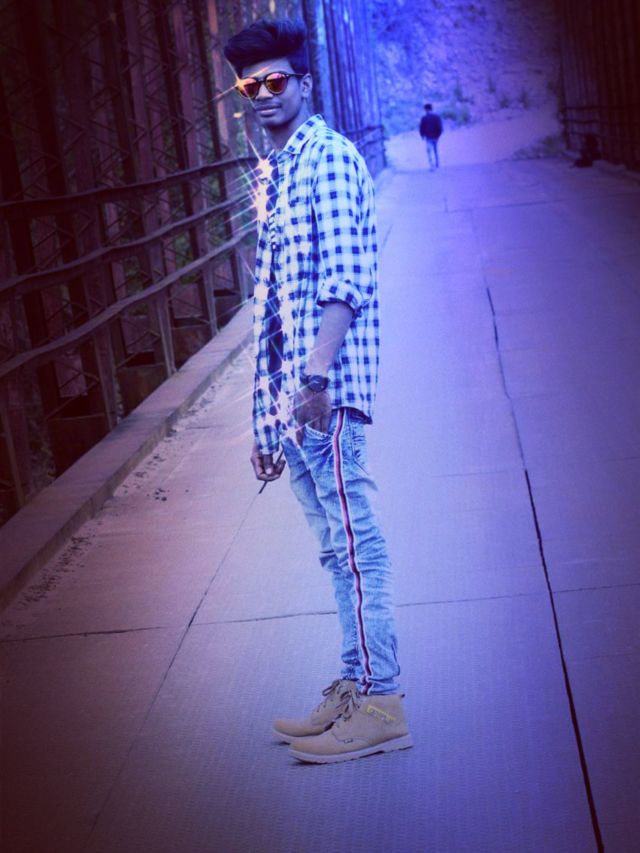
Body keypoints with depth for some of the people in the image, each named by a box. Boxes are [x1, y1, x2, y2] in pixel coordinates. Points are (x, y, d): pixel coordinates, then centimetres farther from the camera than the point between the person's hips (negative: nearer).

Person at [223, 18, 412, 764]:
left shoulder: (328, 158, -7)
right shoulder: (271, 172, 20)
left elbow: (344, 278, -17)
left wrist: (317, 374, -25)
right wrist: (268, 405, 18)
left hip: (326, 381, -9)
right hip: (285, 387, 9)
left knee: (352, 540, -6)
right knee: (336, 544, 13)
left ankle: (380, 704, 0)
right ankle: (355, 686, 22)